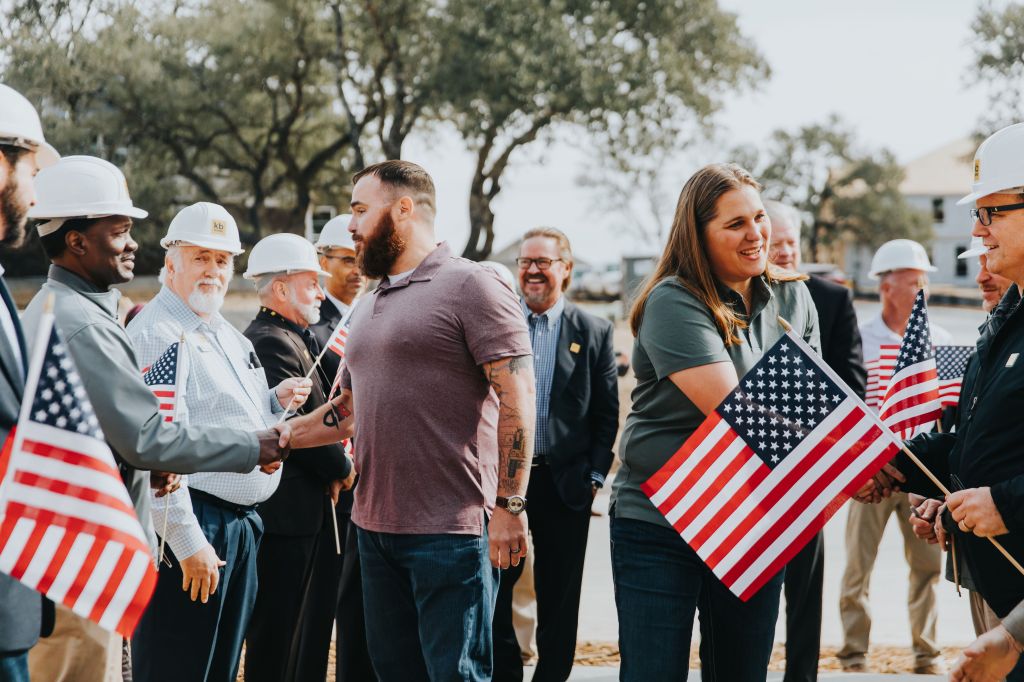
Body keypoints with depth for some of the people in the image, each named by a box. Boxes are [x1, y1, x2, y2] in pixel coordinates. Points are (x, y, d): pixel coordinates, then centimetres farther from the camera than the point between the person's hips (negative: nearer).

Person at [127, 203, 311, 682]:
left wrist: (275, 400, 9)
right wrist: (188, 541, -23)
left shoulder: (227, 334, 18)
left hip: (242, 526, 9)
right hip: (192, 525, -9)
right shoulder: (154, 335, -12)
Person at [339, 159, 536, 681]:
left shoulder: (470, 286, -8)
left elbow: (517, 399, -14)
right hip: (375, 528, 8)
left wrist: (510, 506, -18)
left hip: (451, 533, -8)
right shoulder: (367, 308, 18)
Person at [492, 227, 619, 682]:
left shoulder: (594, 332, 3)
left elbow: (606, 414, 3)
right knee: (493, 588, 5)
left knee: (559, 596, 7)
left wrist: (595, 475, -4)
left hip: (565, 483, -1)